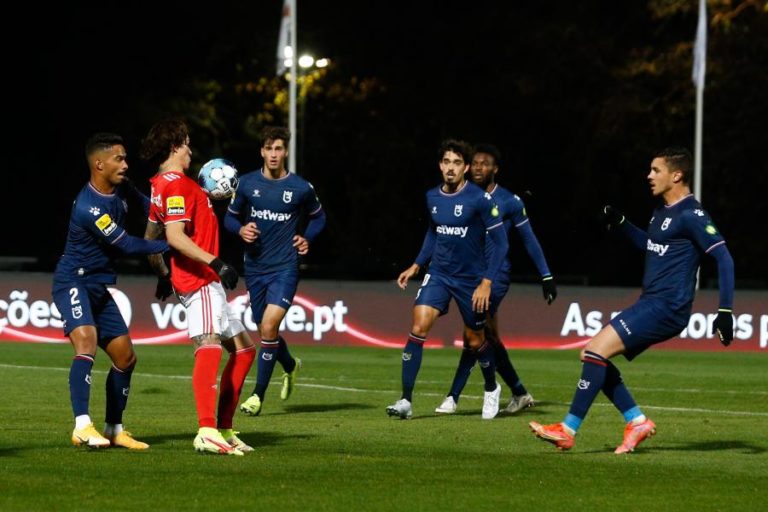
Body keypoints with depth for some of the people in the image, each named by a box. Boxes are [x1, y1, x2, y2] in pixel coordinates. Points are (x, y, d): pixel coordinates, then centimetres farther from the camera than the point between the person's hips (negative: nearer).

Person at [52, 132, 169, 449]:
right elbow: (128, 245, -22)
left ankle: (114, 430, 21)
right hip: (73, 282, -9)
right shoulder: (89, 207, -25)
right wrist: (169, 245, -16)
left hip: (99, 287, 9)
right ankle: (82, 427, -38)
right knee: (87, 340, -31)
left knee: (125, 356, 10)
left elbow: (146, 205, 23)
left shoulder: (121, 188, 2)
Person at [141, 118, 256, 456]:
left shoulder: (162, 185, 18)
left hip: (207, 283, 11)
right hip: (200, 281, -11)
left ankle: (224, 429, 19)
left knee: (244, 348, 17)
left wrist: (162, 274, 36)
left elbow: (151, 238, 26)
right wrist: (216, 263, -27)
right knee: (209, 343, -28)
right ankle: (207, 432, -45)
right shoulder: (178, 185, -12)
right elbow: (175, 236, -24)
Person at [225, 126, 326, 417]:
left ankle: (258, 395, -9)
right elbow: (230, 217, 12)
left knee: (269, 326, -18)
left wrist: (307, 239, -1)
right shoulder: (247, 183, 1)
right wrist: (241, 230, -10)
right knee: (265, 330, 14)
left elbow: (318, 217, 16)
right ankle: (290, 366, 47)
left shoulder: (301, 188, -2)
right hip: (255, 268, 3)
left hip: (285, 267, -3)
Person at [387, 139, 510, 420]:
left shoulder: (480, 199, -15)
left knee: (475, 340, 10)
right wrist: (416, 266, 13)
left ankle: (491, 389, 40)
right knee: (418, 327, -16)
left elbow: (499, 241, -13)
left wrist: (486, 282, -18)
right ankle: (406, 401, -14)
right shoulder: (432, 197, 1)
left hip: (471, 279, -3)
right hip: (438, 275, 3)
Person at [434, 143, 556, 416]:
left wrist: (546, 276, 2)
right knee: (489, 337, 9)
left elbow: (529, 239, 2)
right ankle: (520, 394, 22)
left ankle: (453, 398, -17)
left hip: (496, 274, -6)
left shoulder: (510, 202, -5)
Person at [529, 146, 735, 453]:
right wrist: (619, 224, 19)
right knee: (592, 354, 7)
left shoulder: (691, 215, -12)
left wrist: (725, 311, -21)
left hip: (666, 308, -10)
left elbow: (724, 258, -16)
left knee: (597, 349, -19)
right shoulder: (663, 210, 16)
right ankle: (637, 422, 7)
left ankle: (568, 430, -16)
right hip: (650, 304, 10)